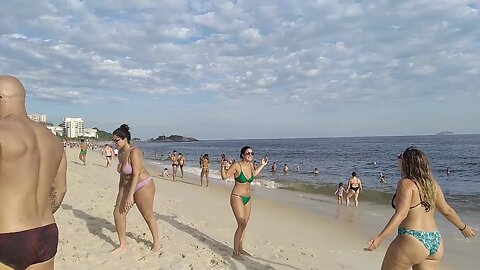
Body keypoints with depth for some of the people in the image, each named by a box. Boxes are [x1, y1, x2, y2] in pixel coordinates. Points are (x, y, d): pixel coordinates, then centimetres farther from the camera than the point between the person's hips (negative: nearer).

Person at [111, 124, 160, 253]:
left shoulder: (134, 152, -23)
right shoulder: (120, 153, 3)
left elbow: (136, 175, -28)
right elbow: (122, 174, 13)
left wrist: (130, 195, -31)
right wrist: (120, 192, 17)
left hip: (143, 186, -8)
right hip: (127, 187, 8)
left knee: (148, 215, 7)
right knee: (118, 213, -1)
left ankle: (156, 242, 28)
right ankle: (123, 245, 12)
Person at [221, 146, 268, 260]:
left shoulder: (250, 165, 3)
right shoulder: (237, 165, -16)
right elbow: (224, 176, -11)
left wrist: (263, 165, 24)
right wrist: (223, 167, -28)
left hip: (247, 199, 7)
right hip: (237, 197, -7)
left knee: (244, 225, 13)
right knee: (242, 225, -13)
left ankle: (240, 249, 27)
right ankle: (235, 252, 0)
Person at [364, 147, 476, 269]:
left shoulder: (406, 183, -13)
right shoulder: (432, 184, 8)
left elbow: (401, 214, -24)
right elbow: (447, 210, 17)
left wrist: (380, 237, -30)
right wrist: (463, 227, 34)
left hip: (412, 242, -8)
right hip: (435, 242, 8)